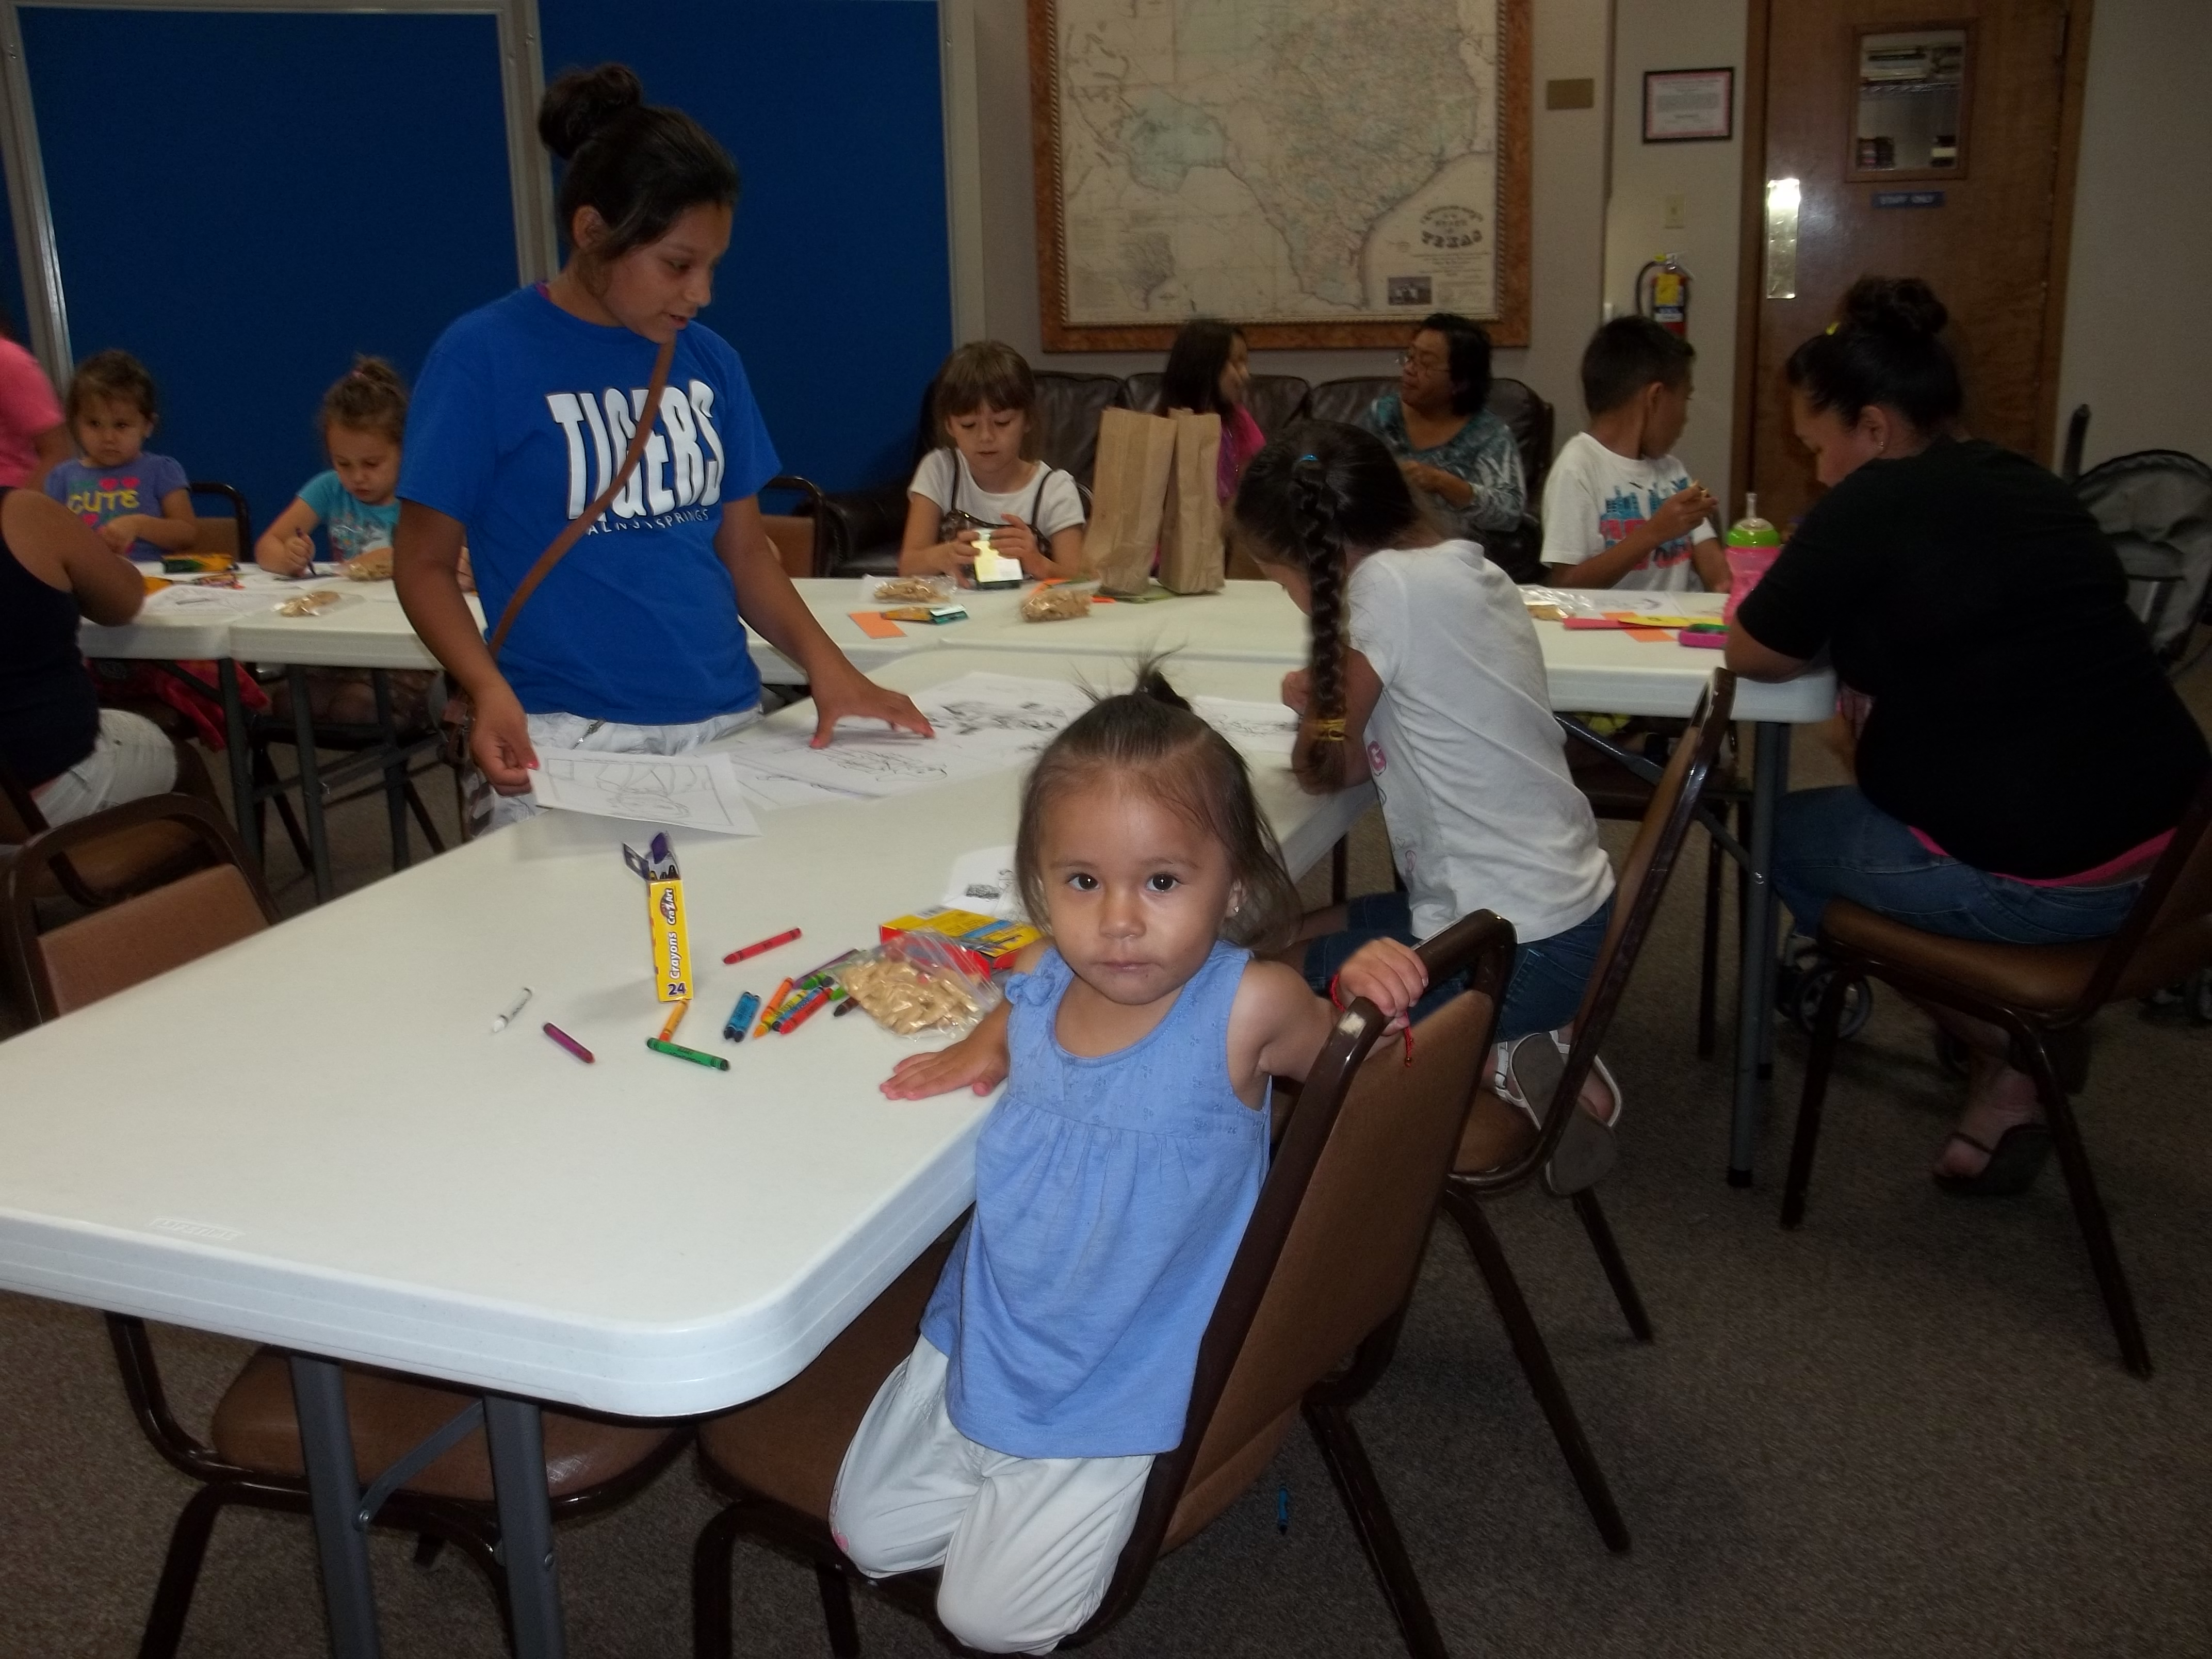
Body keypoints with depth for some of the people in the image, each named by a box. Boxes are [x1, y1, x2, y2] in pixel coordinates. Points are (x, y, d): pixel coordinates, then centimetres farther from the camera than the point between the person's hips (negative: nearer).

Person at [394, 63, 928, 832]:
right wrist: (491, 692, -19)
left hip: (730, 725, 5)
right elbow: (426, 564, -2)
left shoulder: (709, 360, 7)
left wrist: (824, 660, -2)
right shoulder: (484, 357, -7)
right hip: (568, 744, -4)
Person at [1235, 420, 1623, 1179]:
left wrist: (1315, 705, 9)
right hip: (1570, 912, 9)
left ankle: (1498, 1065, 1)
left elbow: (1327, 769, -10)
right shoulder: (1466, 568, 6)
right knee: (1290, 939, 23)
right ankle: (1531, 1039, 11)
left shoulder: (1387, 584, -20)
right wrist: (1330, 700, 1)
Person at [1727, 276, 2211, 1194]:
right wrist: (1833, 606, 16)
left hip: (2029, 874, -8)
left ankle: (2004, 1055, 10)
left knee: (1790, 835, 15)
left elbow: (1756, 655, -4)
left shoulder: (1874, 504, -13)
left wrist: (1789, 595, 14)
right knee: (1857, 809, 28)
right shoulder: (2025, 484, 12)